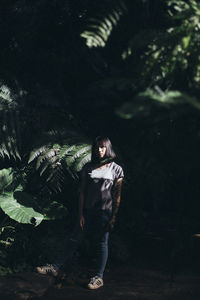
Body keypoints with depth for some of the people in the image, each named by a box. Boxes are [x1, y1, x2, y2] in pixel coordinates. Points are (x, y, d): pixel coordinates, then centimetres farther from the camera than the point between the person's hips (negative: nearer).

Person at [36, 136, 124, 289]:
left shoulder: (116, 169, -2)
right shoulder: (88, 168, 6)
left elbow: (117, 196, -2)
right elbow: (82, 192, 6)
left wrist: (114, 217, -5)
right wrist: (80, 213, 1)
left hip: (104, 212, -3)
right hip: (88, 210, 3)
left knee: (102, 243, 3)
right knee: (75, 239, 8)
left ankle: (99, 277, 11)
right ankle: (56, 267, 17)